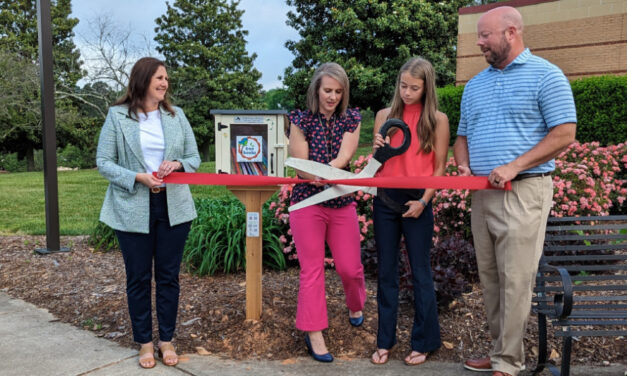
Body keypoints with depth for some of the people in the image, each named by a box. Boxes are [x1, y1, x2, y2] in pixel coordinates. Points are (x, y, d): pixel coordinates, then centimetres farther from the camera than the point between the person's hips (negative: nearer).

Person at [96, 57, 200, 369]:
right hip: (133, 209, -2)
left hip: (173, 207, 2)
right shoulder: (118, 116, -2)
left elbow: (194, 158, 9)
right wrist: (138, 177, -17)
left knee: (168, 276, 9)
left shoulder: (176, 115, 6)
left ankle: (167, 340, 25)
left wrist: (177, 164, -13)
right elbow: (104, 162, -4)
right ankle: (144, 342, 25)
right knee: (138, 278, 8)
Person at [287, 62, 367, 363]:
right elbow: (300, 165, -8)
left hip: (342, 203, 2)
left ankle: (355, 306, 40)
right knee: (312, 270, 0)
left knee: (350, 267, 7)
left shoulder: (351, 119, 4)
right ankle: (313, 334, 11)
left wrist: (321, 174, -29)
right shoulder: (301, 120, -2)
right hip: (308, 203, -2)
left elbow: (343, 158, -11)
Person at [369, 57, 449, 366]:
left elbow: (439, 168, 0)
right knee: (386, 272, 8)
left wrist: (423, 200, -10)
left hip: (417, 202, -2)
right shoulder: (385, 115, 6)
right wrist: (378, 150, -11)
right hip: (385, 200, 3)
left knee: (420, 272, 5)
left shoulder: (437, 120, -1)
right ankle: (385, 340, 20)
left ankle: (423, 342, 19)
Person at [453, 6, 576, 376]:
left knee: (515, 280, -5)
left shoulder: (545, 75, -3)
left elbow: (564, 134, -9)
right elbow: (463, 136, 22)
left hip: (524, 191, -7)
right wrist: (464, 166, 1)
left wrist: (514, 166, -18)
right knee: (489, 277, 11)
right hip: (482, 193, 7)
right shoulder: (474, 85, 17)